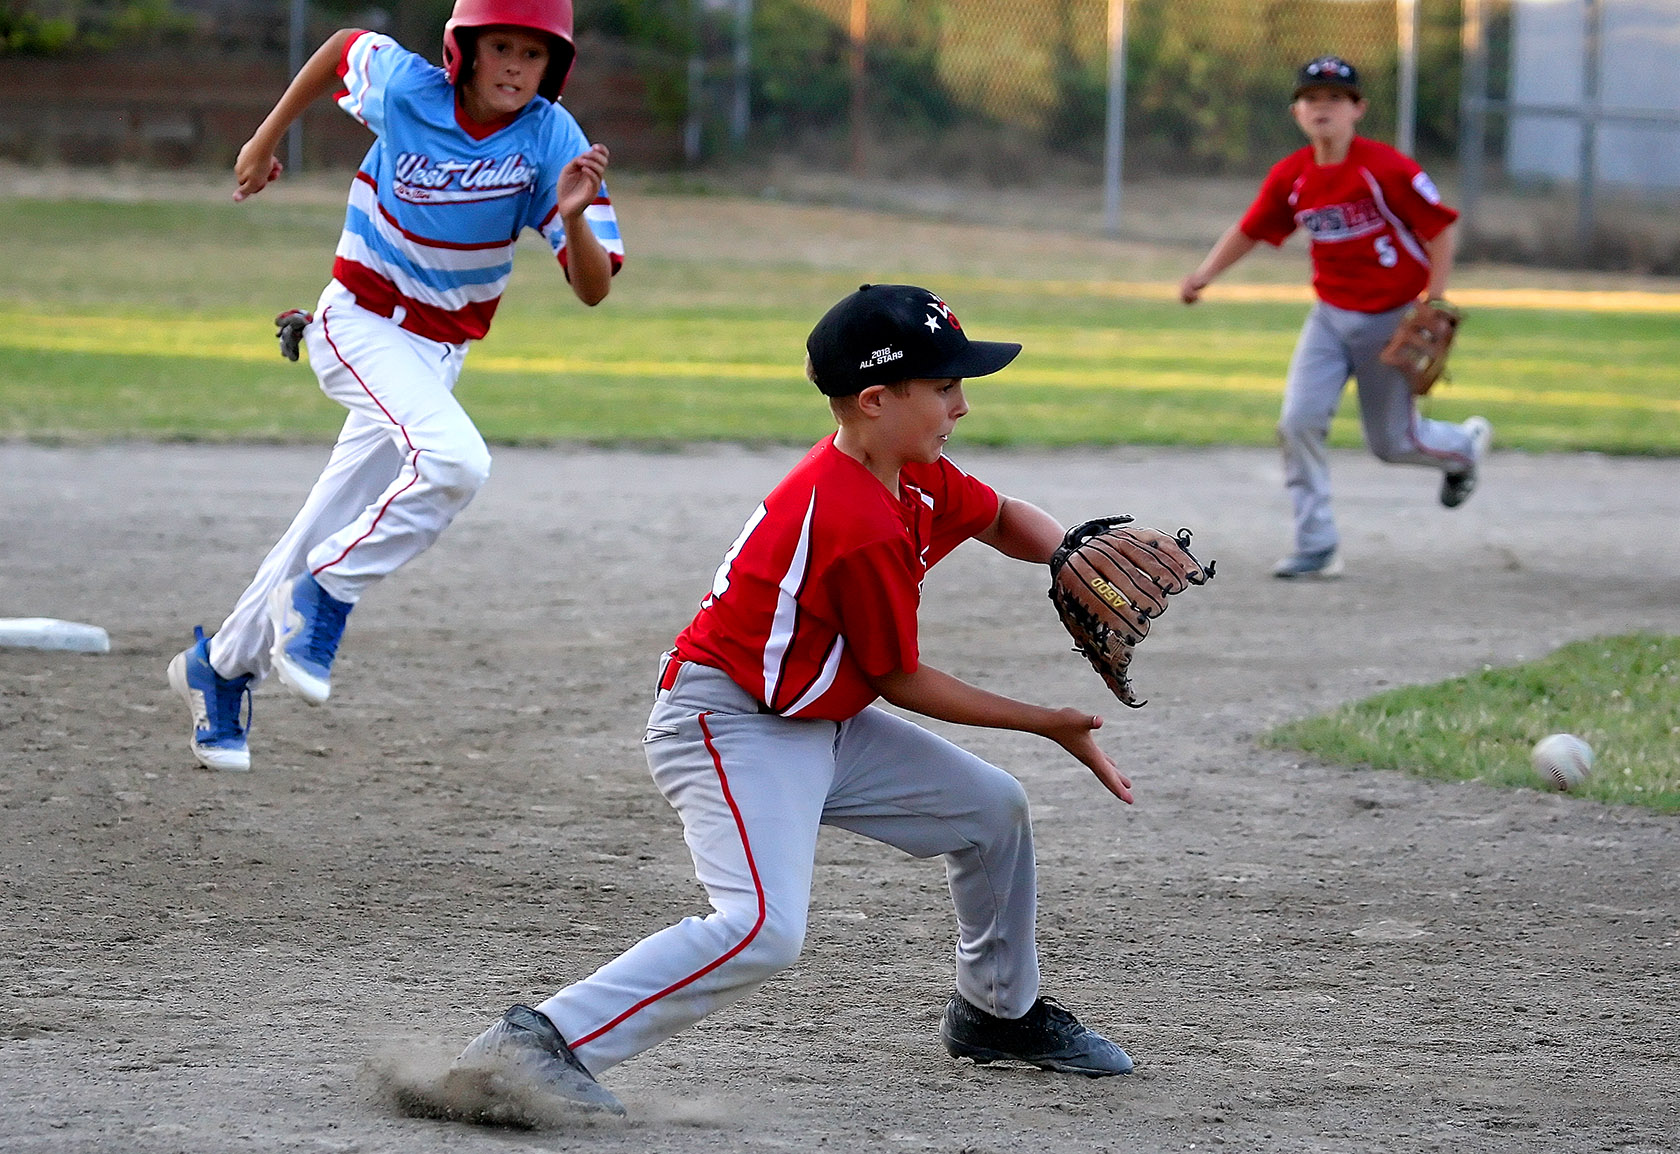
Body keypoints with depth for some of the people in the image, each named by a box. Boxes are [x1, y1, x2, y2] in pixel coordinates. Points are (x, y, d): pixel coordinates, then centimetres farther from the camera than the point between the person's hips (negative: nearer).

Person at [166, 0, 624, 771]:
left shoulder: (552, 141, -14)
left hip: (436, 356, 4)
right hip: (361, 325, -3)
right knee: (454, 460, -31)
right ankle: (321, 598, -15)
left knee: (335, 533, 9)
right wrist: (266, 141, 15)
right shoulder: (405, 88, -16)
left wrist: (574, 217, -37)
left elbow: (593, 289, -17)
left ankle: (223, 666, 30)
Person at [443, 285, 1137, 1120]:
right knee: (762, 930, -31)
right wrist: (1048, 725, -7)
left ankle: (999, 1011, 40)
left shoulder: (916, 479, 3)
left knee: (991, 809, 18)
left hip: (817, 723, 11)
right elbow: (900, 680, -16)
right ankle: (534, 1044, -34)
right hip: (725, 728, -11)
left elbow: (1002, 519, 23)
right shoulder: (863, 528, -26)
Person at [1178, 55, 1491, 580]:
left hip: (1392, 319, -4)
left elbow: (1438, 229, -13)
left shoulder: (1385, 169, -18)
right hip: (1331, 316, 4)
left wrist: (1433, 308, -16)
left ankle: (1466, 443, 40)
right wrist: (1204, 274, -7)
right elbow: (1249, 230, 8)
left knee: (1393, 442, 5)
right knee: (1298, 422, -11)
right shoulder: (1290, 177, -3)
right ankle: (1317, 547, -3)